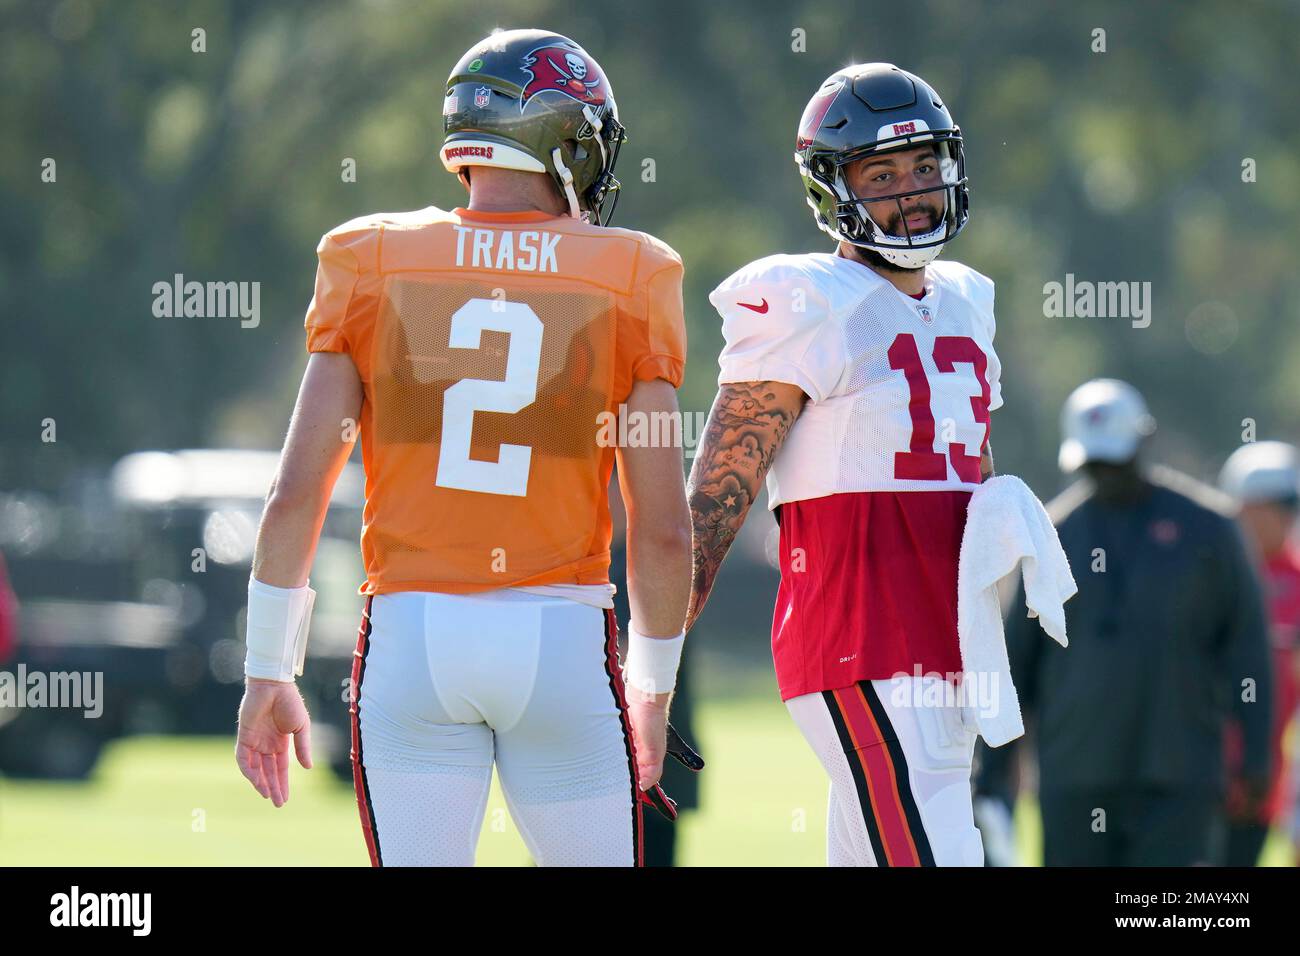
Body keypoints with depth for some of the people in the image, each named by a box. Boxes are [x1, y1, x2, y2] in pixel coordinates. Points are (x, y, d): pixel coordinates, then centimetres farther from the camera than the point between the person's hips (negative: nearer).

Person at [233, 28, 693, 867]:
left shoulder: (372, 265, 3)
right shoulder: (629, 283, 0)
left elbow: (296, 496, -1)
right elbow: (664, 530, -1)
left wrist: (270, 672, 8)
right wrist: (653, 686, 13)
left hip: (412, 632, 1)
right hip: (564, 638, -1)